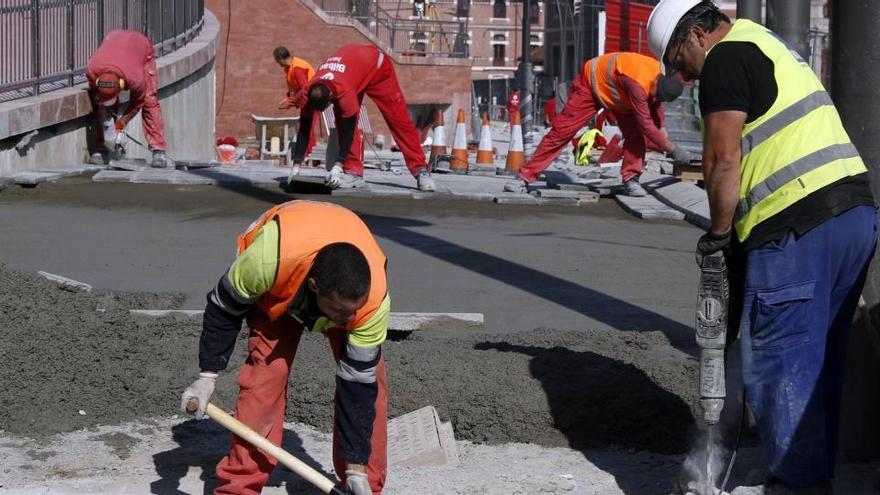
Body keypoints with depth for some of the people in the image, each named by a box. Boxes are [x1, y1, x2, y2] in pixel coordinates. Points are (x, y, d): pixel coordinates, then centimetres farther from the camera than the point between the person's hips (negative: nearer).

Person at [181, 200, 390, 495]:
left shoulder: (375, 300, -39)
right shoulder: (268, 260, -46)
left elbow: (358, 383, -29)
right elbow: (224, 308, -23)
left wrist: (356, 468, -26)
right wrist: (207, 376, -17)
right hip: (277, 291, -1)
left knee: (369, 379, -13)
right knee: (266, 373, -18)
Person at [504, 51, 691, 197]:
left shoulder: (661, 76, -17)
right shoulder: (637, 83, -42)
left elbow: (655, 105, 6)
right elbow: (646, 125, -38)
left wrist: (662, 130, -5)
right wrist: (673, 149, -33)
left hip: (616, 91, 7)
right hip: (591, 84, -7)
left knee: (635, 132, -15)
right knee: (560, 131, -9)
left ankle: (631, 179, -9)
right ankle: (524, 177, -6)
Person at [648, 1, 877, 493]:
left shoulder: (725, 57, -4)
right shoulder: (771, 47, 26)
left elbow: (723, 162, -10)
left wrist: (719, 233, 4)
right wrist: (738, 234, 21)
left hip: (799, 227, -10)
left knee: (777, 363, -4)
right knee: (819, 360, 15)